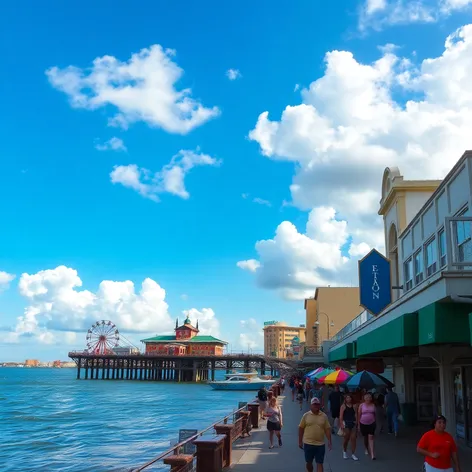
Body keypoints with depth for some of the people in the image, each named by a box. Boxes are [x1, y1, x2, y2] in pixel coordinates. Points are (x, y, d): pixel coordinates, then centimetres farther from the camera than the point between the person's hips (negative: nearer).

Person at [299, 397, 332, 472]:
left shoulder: (324, 416, 0)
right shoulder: (306, 415, -4)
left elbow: (327, 429, 3)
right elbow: (301, 428, 1)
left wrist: (329, 441, -4)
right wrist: (300, 441, 1)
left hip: (320, 444, 0)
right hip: (308, 444, 0)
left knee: (319, 463, 1)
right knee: (309, 462, 12)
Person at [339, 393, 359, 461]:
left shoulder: (354, 406, 7)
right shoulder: (343, 406, -2)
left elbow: (356, 415, 7)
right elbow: (341, 416, -6)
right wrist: (341, 424, -14)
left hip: (353, 423, 3)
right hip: (346, 423, -3)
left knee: (353, 439, 0)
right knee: (346, 438, 5)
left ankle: (353, 454, 8)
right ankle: (344, 452, 27)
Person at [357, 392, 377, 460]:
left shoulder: (373, 405, 1)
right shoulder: (361, 405, -4)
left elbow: (374, 414, 10)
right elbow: (359, 415, 0)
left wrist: (375, 422, 12)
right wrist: (358, 424, -1)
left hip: (371, 423, 0)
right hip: (363, 424, 0)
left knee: (371, 437, -11)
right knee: (365, 437, 14)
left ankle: (372, 454, -15)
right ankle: (367, 449, 40)